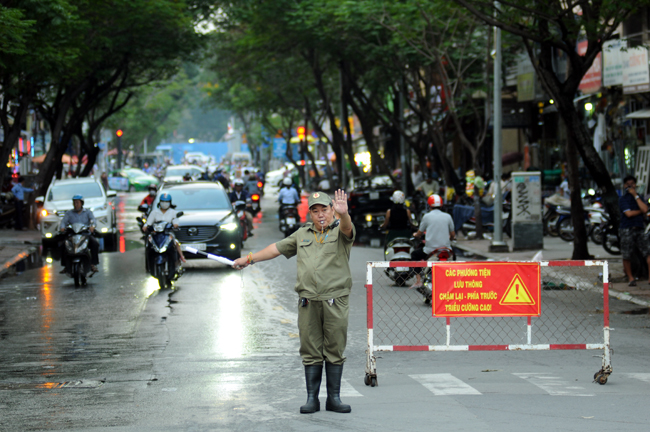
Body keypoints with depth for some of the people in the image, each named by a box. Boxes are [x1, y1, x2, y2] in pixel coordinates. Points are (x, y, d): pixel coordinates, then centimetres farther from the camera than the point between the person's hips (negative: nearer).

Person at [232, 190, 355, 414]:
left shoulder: (340, 231, 6)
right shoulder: (302, 234, 20)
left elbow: (347, 228, -18)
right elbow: (277, 248, 29)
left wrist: (343, 214, -42)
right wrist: (249, 259, 32)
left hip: (336, 301, -3)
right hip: (308, 302, 3)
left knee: (335, 351, 0)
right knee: (311, 352, 3)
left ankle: (334, 398, 6)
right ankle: (312, 398, 7)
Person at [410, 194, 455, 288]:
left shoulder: (427, 216, -1)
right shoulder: (447, 216, 4)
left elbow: (419, 233, 8)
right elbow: (453, 235, 11)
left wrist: (415, 235, 33)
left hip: (430, 250, -3)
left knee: (414, 254, 21)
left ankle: (418, 280, 9)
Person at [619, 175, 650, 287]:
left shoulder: (639, 197, 16)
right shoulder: (623, 199, 2)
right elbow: (628, 213, -11)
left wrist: (635, 195, -4)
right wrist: (640, 211, 1)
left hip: (639, 229, 3)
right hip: (627, 230, -3)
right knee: (627, 256, 0)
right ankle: (630, 278, 16)